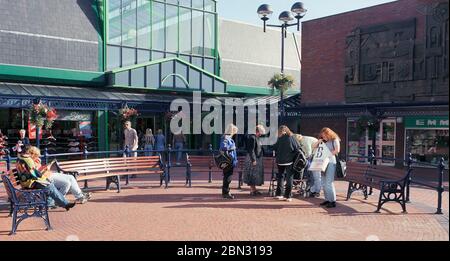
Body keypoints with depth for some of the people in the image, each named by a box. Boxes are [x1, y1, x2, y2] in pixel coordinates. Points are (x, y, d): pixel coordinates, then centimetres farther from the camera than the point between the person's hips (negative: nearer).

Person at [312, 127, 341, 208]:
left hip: (331, 163, -7)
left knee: (329, 182, -12)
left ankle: (333, 201, -8)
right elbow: (314, 147, 17)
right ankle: (327, 199, 16)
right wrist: (318, 142, 0)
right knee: (324, 183, 8)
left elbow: (337, 150, -12)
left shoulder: (335, 140, 0)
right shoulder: (323, 141, 16)